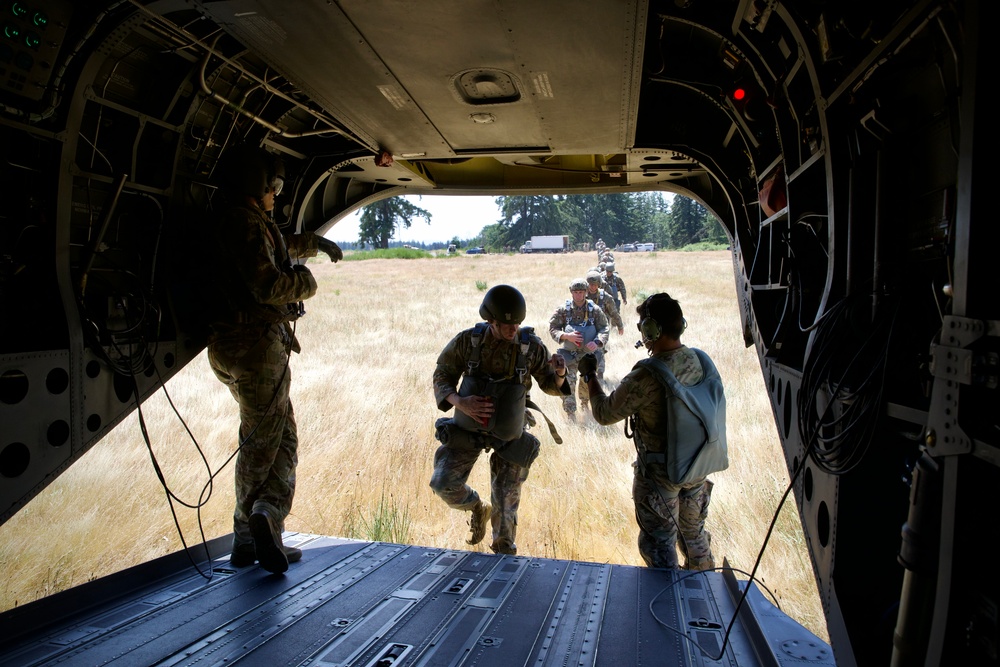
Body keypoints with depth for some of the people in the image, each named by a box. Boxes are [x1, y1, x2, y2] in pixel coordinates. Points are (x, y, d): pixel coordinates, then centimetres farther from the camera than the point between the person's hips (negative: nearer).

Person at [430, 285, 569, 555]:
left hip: (509, 433, -1)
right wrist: (460, 402, -26)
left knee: (505, 501, 4)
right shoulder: (467, 341, -17)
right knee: (443, 484, -11)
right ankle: (478, 509, 23)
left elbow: (551, 386, -5)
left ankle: (505, 553, 29)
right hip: (468, 428, 1)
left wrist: (559, 374, -29)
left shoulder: (532, 346, -17)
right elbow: (442, 377, -7)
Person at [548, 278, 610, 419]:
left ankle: (585, 402, 47)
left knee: (588, 382, 17)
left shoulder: (594, 310, -8)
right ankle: (571, 413, 1)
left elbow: (604, 328, -5)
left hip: (589, 353, 2)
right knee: (567, 383, -10)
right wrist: (566, 336, -23)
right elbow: (552, 328, -5)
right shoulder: (563, 310, -10)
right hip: (569, 353, -2)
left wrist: (597, 342, -24)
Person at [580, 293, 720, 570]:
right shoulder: (701, 361, -8)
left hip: (659, 472, -7)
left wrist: (590, 375, -2)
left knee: (659, 543, 13)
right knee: (693, 530, 28)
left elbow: (604, 414, -18)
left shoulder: (646, 376, -29)